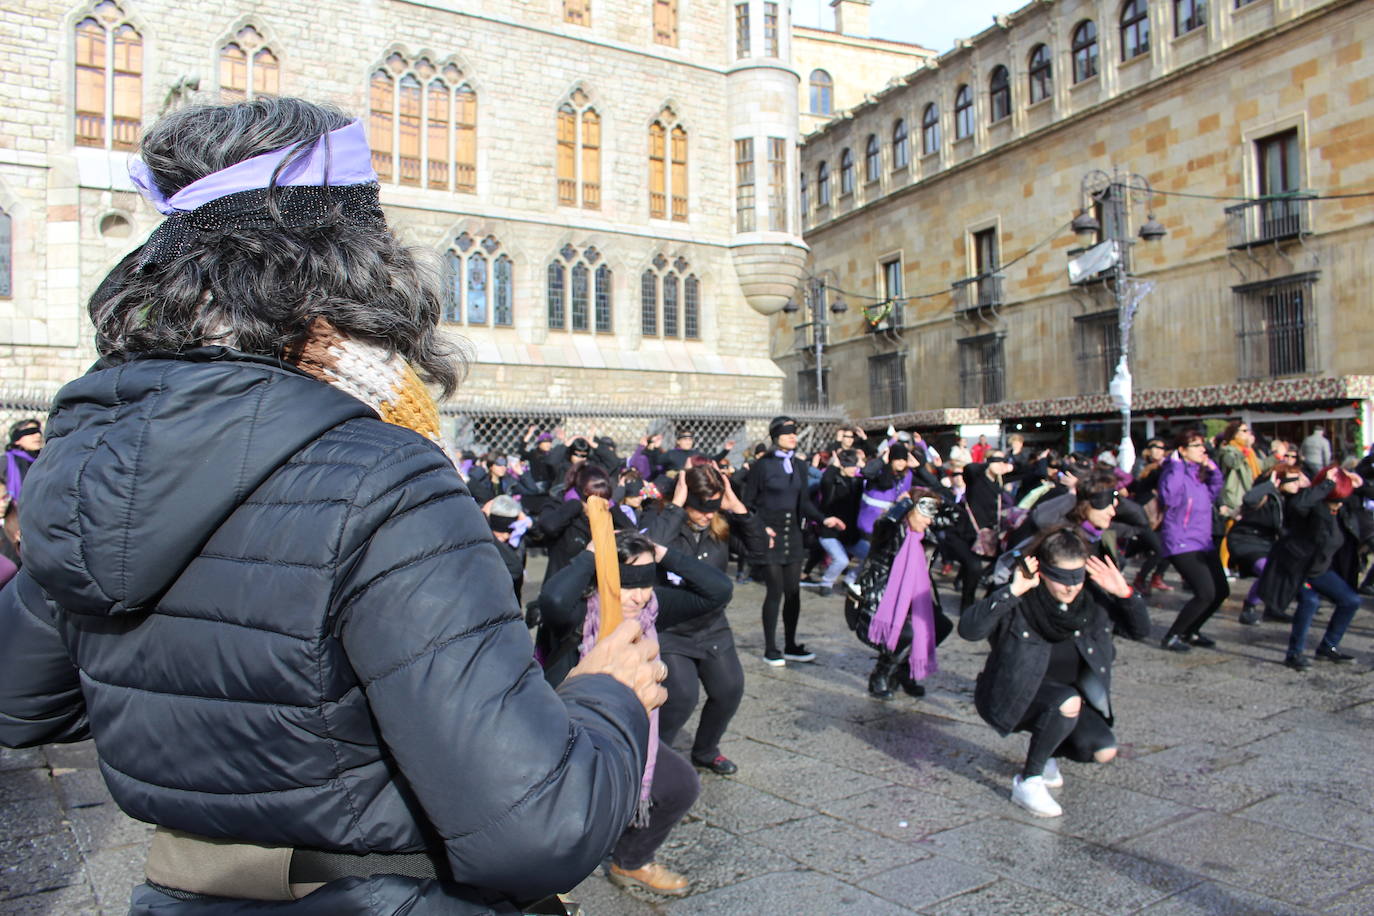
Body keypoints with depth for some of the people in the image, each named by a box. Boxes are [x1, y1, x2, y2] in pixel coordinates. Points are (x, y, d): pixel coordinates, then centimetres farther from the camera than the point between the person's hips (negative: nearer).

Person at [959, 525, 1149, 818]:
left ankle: (1045, 752, 18)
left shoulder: (1093, 598, -11)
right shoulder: (1021, 603, -25)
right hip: (1015, 694, -5)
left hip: (1069, 692, 6)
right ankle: (1026, 782, -15)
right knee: (1068, 702, -34)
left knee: (1103, 751, -14)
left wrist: (1125, 593, -21)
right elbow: (968, 628, -39)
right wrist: (1012, 591, -45)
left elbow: (1141, 630, -3)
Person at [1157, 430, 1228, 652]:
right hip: (1181, 542, -9)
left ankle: (1191, 632, 28)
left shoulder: (1200, 472, 12)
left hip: (1203, 541, 9)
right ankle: (1172, 637, -3)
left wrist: (1214, 471, 10)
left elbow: (1212, 495, 26)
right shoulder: (1174, 471, -13)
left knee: (1221, 591, 12)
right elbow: (1168, 498, -30)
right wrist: (1177, 467, -25)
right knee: (1206, 593, -16)